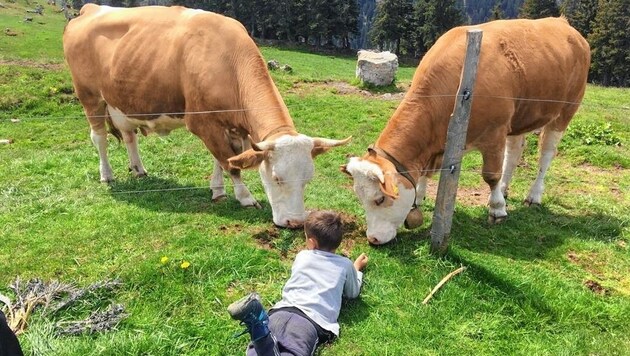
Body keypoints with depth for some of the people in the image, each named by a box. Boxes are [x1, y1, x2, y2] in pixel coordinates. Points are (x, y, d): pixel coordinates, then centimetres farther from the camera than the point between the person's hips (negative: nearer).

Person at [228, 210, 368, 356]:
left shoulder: (302, 256, 25)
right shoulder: (345, 265, 17)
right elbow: (353, 293, 34)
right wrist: (357, 268, 51)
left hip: (284, 310, 3)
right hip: (314, 321, -3)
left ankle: (257, 323, -41)